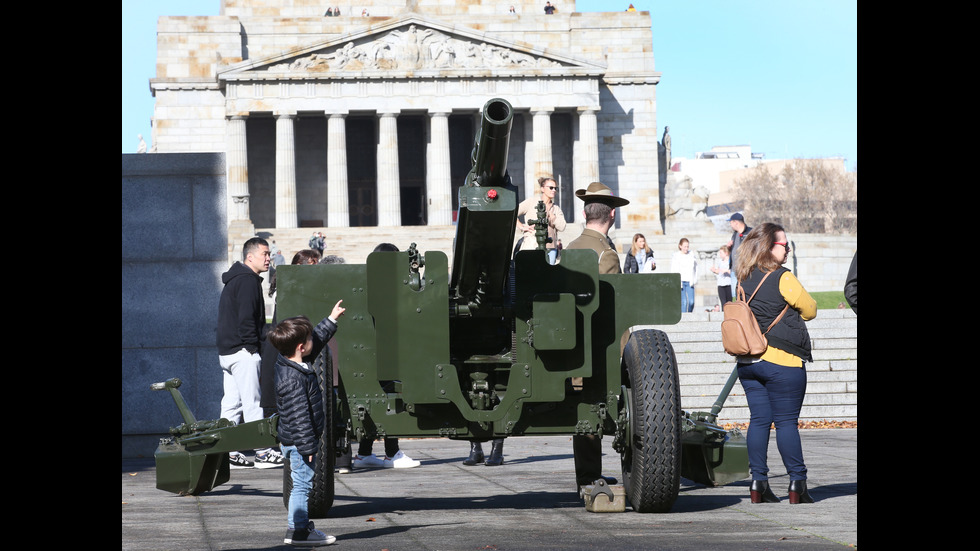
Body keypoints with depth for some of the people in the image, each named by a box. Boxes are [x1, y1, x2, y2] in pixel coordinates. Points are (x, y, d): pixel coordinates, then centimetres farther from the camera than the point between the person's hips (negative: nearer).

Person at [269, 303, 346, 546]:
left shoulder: (288, 363, 6)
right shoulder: (293, 378, -25)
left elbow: (318, 340, 23)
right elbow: (299, 416, -25)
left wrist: (331, 320, 30)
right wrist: (308, 446, -23)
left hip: (294, 441, 11)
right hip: (299, 442, -11)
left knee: (302, 485, 17)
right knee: (302, 485, -4)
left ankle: (302, 526, 25)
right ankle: (298, 532, 0)